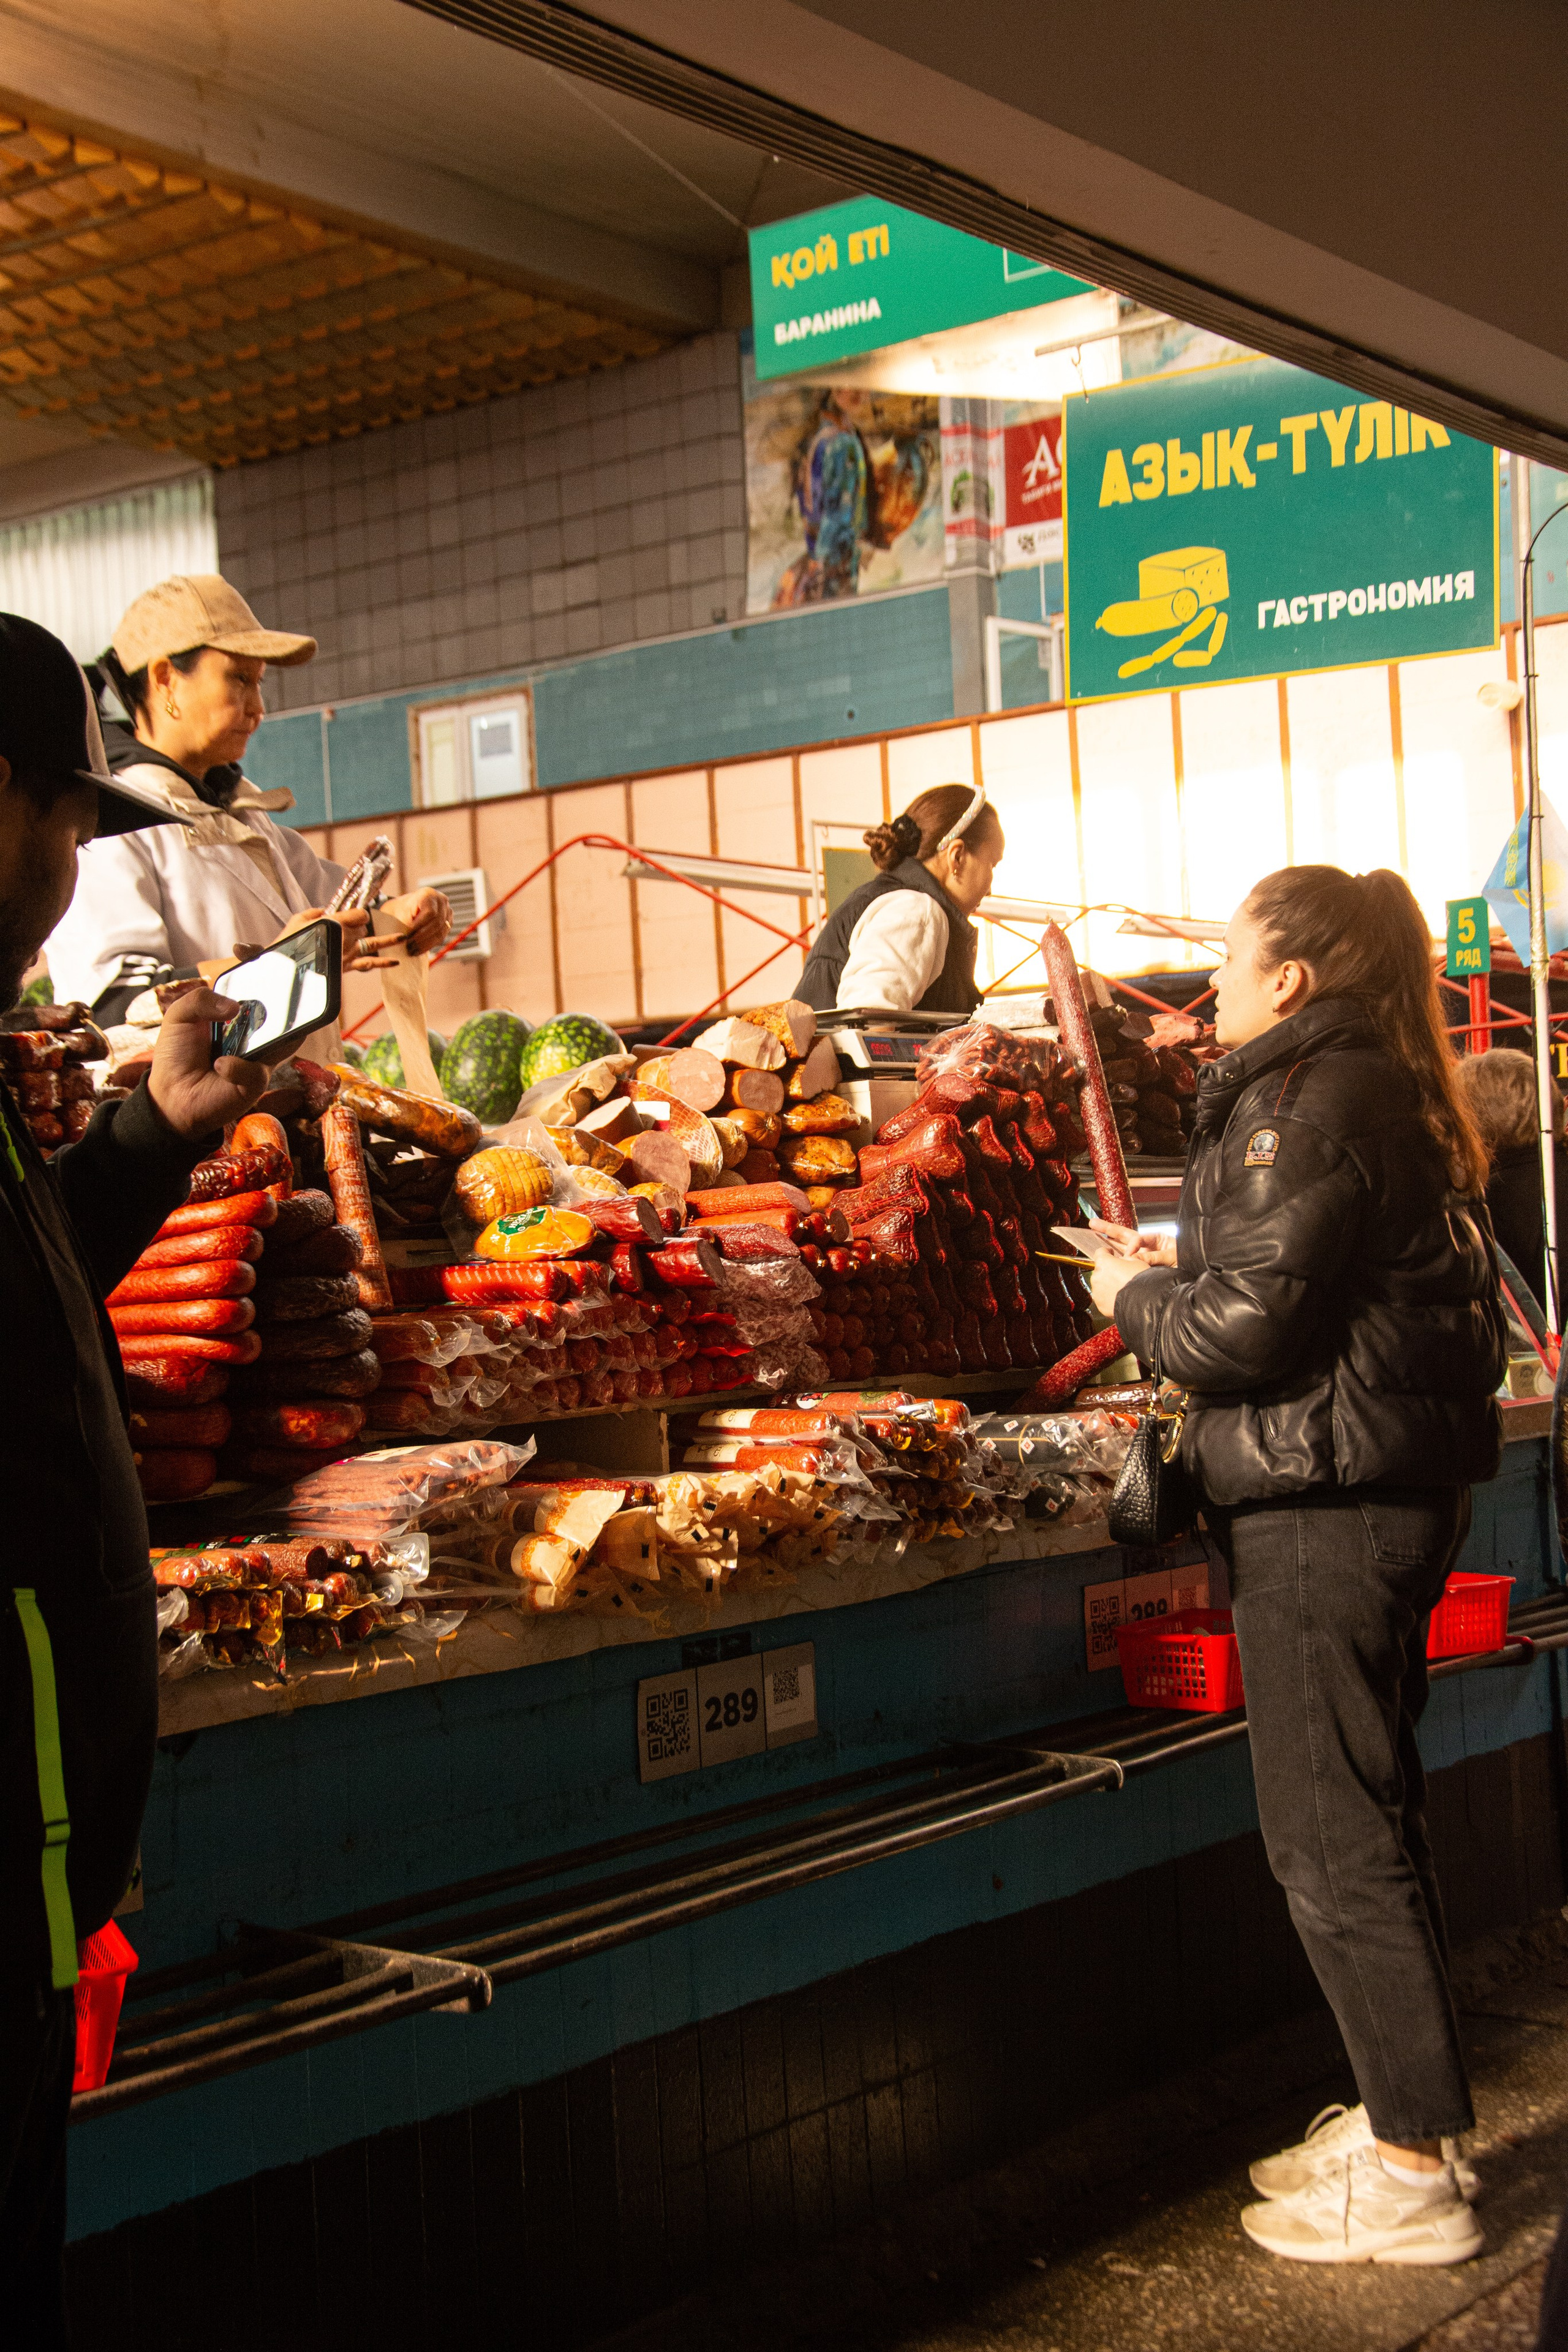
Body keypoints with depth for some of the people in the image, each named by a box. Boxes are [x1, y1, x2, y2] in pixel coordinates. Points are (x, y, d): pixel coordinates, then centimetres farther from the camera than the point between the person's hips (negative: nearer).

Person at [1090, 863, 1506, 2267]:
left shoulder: (1304, 1104, -16)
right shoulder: (1388, 1096, 15)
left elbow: (1247, 1328, -19)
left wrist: (1135, 1295, -1)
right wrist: (1177, 1280, 14)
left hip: (1324, 1503, -10)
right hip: (1403, 1483, 10)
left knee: (1332, 1840, -2)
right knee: (1369, 1814, 18)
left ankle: (1413, 2176, 7)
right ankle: (1403, 2115, 28)